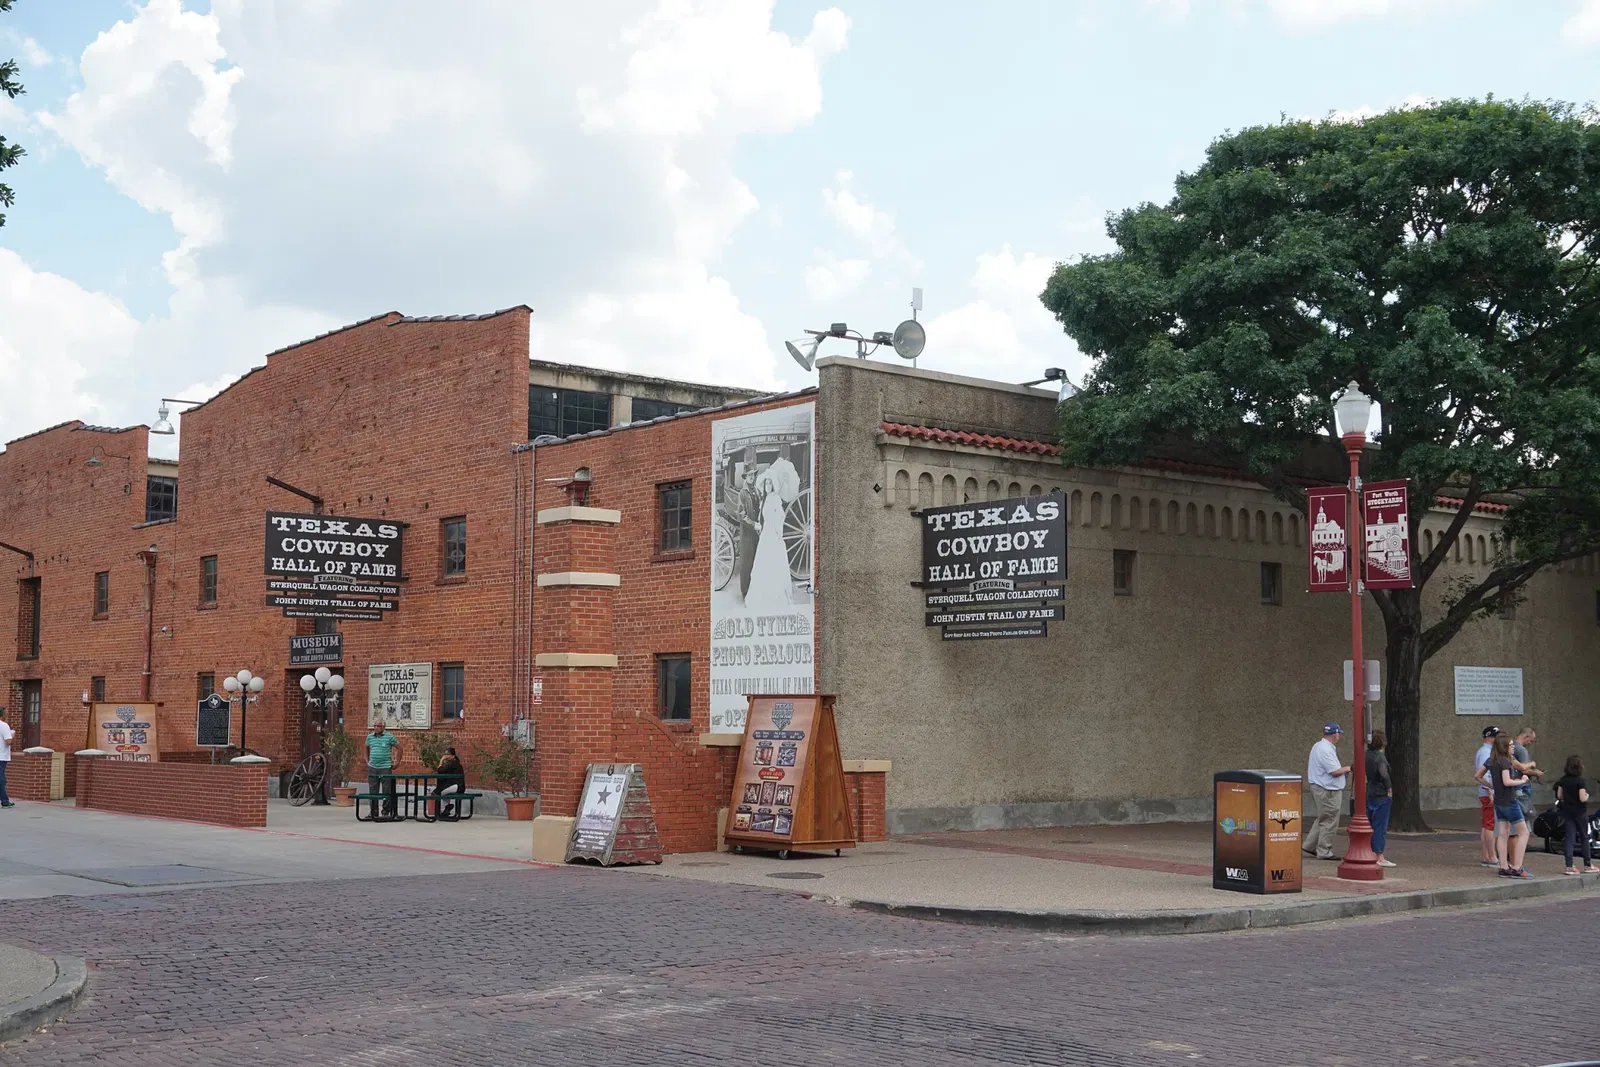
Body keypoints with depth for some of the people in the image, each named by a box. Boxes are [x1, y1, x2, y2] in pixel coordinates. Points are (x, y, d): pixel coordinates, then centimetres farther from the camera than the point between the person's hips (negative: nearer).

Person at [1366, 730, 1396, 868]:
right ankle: (1380, 857, -1)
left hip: (1369, 794, 7)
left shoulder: (1366, 755, 7)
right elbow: (1384, 774, -28)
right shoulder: (1380, 756, -15)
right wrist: (1389, 788, -15)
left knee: (1369, 825, 15)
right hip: (1381, 795, -7)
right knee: (1380, 827, -3)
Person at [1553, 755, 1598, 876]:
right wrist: (1587, 795, 0)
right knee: (1584, 838, 10)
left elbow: (1559, 796, 5)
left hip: (1567, 811, 5)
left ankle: (1569, 866, 0)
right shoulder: (1581, 781, -16)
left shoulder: (1563, 780, 1)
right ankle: (1588, 865, 16)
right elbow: (1582, 798, -21)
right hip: (1580, 812, -4)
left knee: (1569, 839, 5)